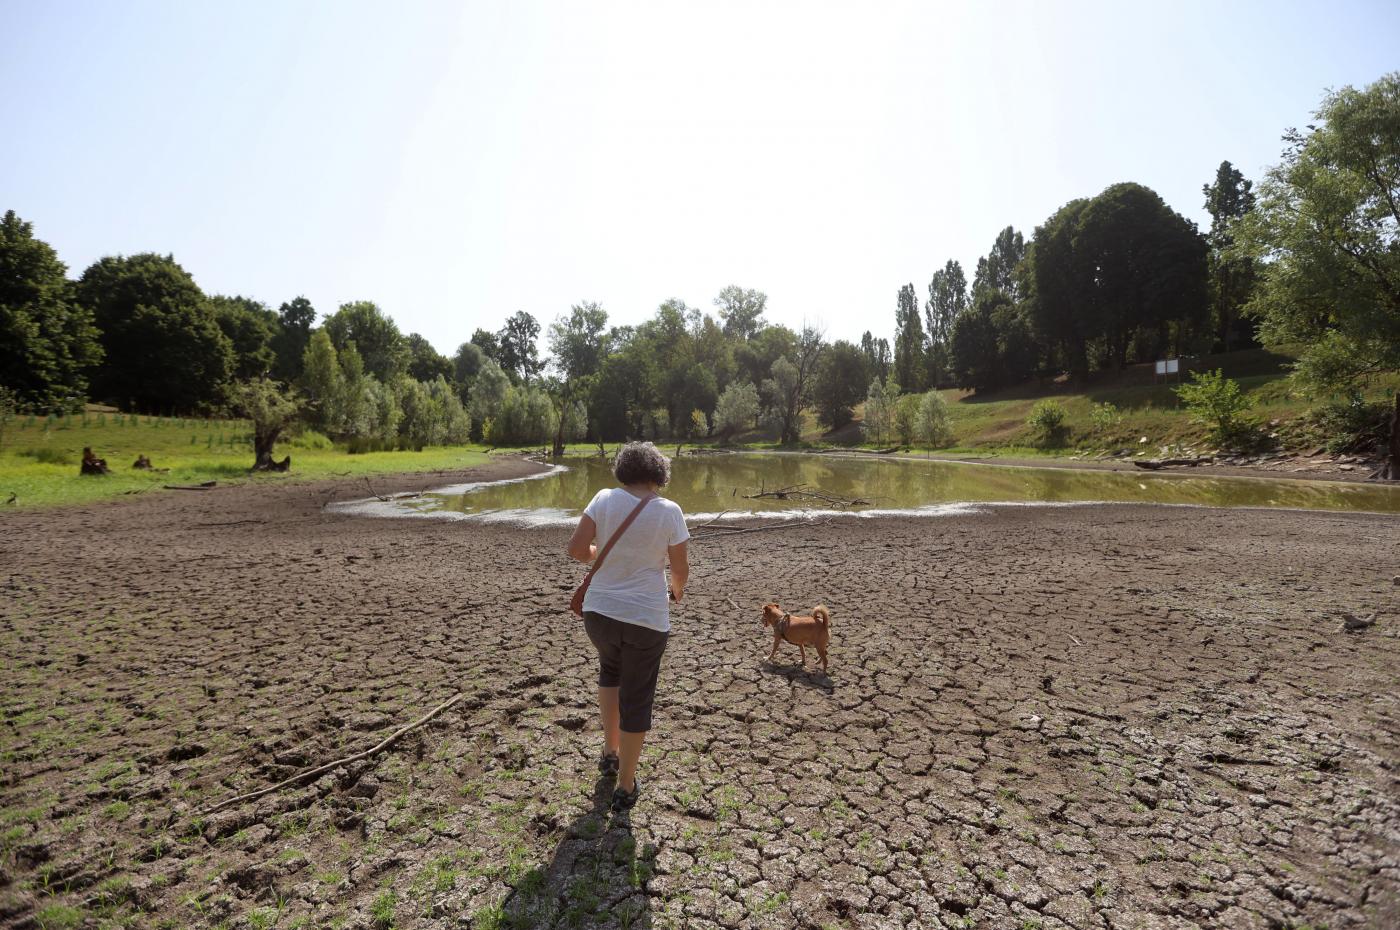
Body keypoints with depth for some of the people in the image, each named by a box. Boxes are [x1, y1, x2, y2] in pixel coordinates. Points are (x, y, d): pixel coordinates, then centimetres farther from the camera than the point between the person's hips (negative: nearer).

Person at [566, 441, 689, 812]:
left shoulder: (605, 498, -6)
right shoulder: (669, 510, -10)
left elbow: (576, 549, -8)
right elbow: (680, 568, -3)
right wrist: (677, 589, 19)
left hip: (599, 611, 3)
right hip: (646, 618, -3)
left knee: (610, 670, 33)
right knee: (636, 699, 14)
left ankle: (610, 752, 39)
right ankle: (625, 787, 28)